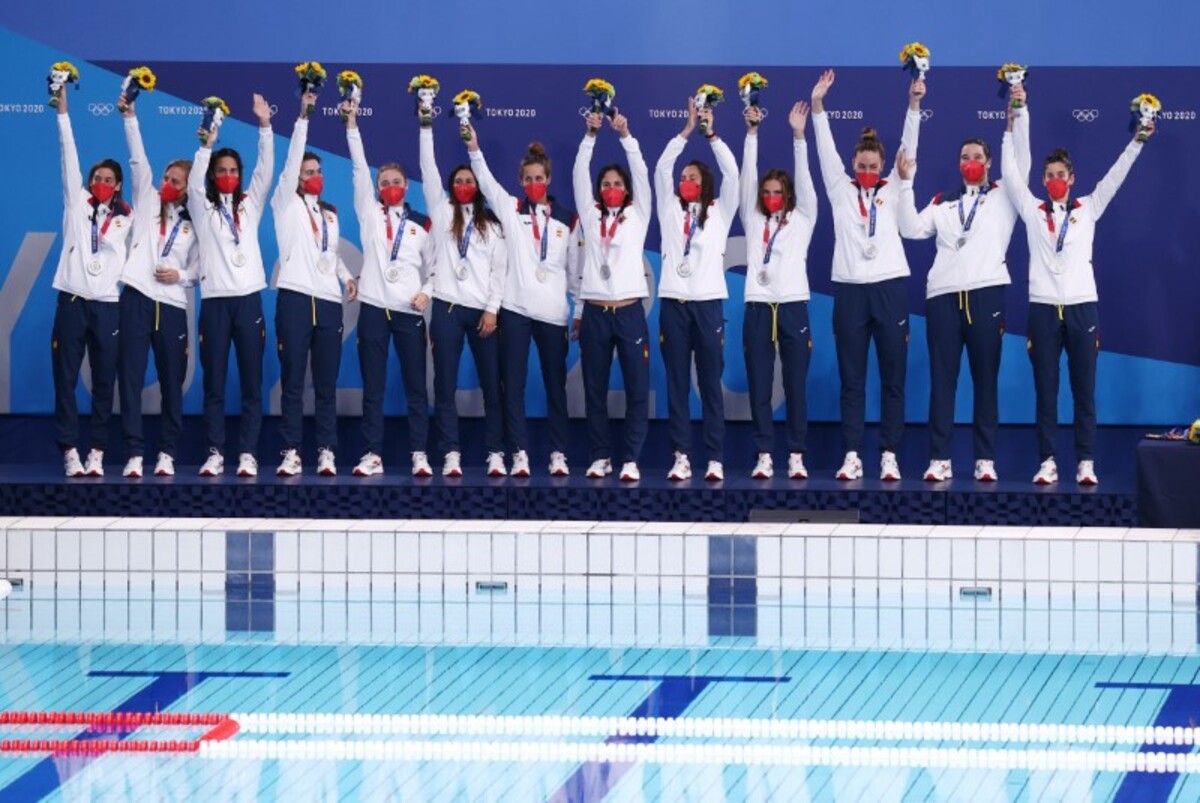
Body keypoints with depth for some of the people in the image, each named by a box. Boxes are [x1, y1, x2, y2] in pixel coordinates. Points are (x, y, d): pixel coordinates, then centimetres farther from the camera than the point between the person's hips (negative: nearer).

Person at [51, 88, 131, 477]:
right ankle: (70, 452, 0)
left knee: (104, 382, 1)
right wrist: (63, 111, 0)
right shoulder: (76, 204, 10)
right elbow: (69, 157, 4)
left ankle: (97, 453, 5)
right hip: (72, 301, 0)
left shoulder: (126, 218, 12)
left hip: (108, 305, 0)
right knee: (65, 379, -3)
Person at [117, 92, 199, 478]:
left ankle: (167, 453, 12)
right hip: (137, 298, -1)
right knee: (131, 377, -5)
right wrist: (130, 117, -8)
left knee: (172, 382, 3)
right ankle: (134, 453, -5)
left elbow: (201, 268, 10)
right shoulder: (147, 202, 11)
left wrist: (181, 275, -10)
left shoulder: (193, 223, 12)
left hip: (173, 306, 1)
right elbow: (139, 161, 1)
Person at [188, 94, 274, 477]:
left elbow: (266, 169, 5)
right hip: (215, 300, -1)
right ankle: (215, 453, 1)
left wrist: (265, 126, -5)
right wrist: (207, 145, -14)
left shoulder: (250, 204, 14)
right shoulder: (203, 208, 12)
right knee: (214, 383, -1)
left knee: (251, 382, -1)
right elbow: (194, 182, -5)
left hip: (248, 298, 1)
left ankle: (248, 454, 0)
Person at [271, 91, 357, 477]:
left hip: (329, 301, 4)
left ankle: (327, 452, 4)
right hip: (295, 298, -4)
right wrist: (303, 117, -10)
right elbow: (291, 161, -5)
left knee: (326, 383, 3)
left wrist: (347, 276, 7)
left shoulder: (330, 214, 20)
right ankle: (291, 453, -2)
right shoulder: (285, 204, 6)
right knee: (292, 380, -4)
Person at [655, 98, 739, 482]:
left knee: (711, 384, -1)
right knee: (677, 384, 1)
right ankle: (681, 456, 1)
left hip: (708, 303, -2)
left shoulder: (719, 212, 9)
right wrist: (687, 131, 1)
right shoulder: (670, 210, 13)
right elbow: (661, 169, 5)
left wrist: (711, 134, -4)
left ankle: (716, 459, -1)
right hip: (673, 303, 2)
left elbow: (731, 173, -1)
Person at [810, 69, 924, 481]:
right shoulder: (841, 191, 10)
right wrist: (818, 106, -8)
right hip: (849, 289, 0)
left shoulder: (892, 192, 9)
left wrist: (914, 103, -11)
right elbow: (826, 151, 2)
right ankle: (852, 456, 3)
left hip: (888, 288, 0)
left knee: (893, 377, 1)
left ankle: (889, 456, 4)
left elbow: (909, 147, 1)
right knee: (851, 379, 2)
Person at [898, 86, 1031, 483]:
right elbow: (913, 228, 7)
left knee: (986, 379, 1)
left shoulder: (1003, 196, 13)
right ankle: (939, 459, 2)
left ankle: (985, 460, 3)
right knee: (942, 379, 1)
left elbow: (1022, 159, 2)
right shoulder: (943, 203, 18)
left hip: (986, 293, -2)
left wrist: (1019, 112, -3)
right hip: (943, 294, 2)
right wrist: (905, 184, 1)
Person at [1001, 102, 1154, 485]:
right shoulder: (1032, 211, 9)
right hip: (1043, 308, 0)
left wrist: (1137, 141, -2)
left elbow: (1115, 177, 6)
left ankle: (1086, 463, 3)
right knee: (1045, 391, 1)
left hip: (1082, 306, 0)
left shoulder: (1087, 209, 11)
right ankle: (1047, 462, 4)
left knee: (1084, 390, 1)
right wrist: (1011, 130, 0)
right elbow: (1010, 175, 4)